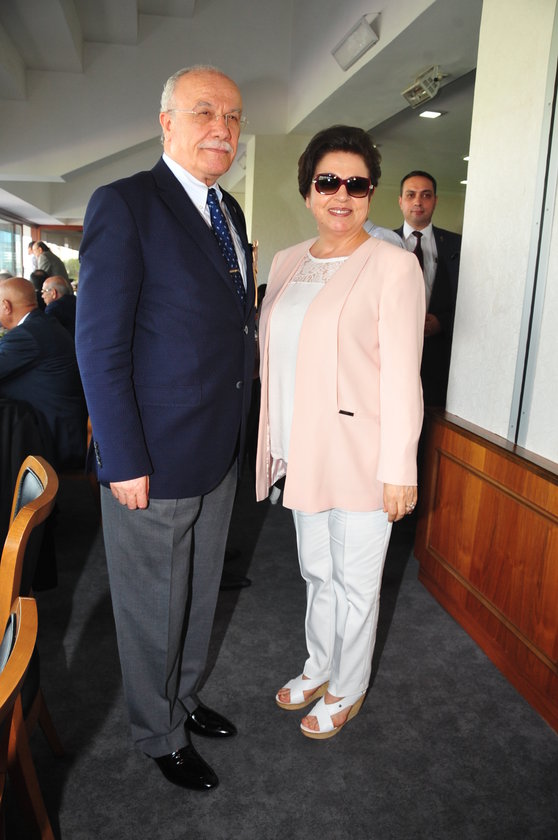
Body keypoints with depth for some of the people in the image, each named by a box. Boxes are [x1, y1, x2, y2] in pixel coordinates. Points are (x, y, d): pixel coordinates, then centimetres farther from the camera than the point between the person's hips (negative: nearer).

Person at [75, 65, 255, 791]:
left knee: (198, 596, 24)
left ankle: (186, 698, 48)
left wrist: (238, 432, 10)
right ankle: (161, 736, 38)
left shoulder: (230, 211, 10)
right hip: (153, 460, -7)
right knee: (153, 610, 13)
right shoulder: (125, 205, -13)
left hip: (219, 455, 7)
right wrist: (124, 461, -18)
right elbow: (100, 345, -17)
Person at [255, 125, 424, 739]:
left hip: (360, 454, -5)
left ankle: (347, 689, 34)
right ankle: (318, 666, 44)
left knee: (355, 581, 11)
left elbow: (401, 375, -14)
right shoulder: (287, 263, 9)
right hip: (304, 452, 6)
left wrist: (399, 469, -15)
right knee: (317, 572, 21)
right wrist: (276, 441, 13)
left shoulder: (393, 266, -10)